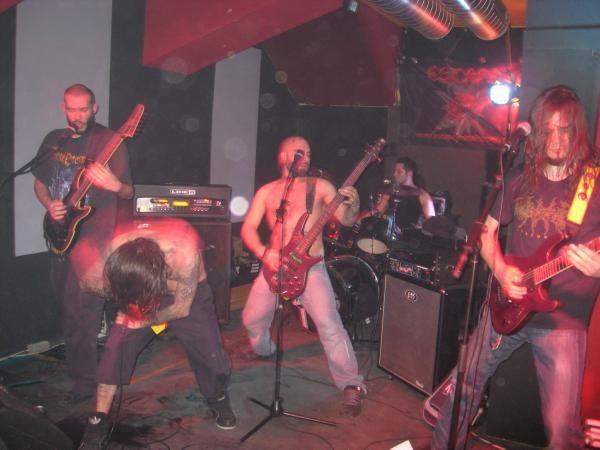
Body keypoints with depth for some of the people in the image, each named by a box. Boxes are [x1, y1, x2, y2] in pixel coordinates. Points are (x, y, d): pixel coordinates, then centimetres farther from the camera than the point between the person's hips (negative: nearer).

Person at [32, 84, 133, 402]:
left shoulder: (109, 142, -8)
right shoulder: (53, 140, 9)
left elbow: (128, 193, -10)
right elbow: (39, 182, 19)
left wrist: (115, 185, -33)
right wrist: (49, 204, -2)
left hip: (93, 236, -6)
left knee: (80, 307, -10)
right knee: (65, 301, 18)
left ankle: (85, 378, 4)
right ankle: (75, 358, 40)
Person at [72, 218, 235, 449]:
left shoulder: (184, 251, -42)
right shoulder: (111, 255, -34)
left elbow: (181, 309, -25)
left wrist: (143, 320, -17)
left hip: (188, 294, -2)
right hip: (140, 286, 2)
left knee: (210, 354, -5)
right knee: (116, 347, -14)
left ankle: (218, 399, 28)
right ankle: (99, 421, 4)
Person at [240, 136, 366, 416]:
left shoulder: (320, 186, 8)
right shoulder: (267, 191, 12)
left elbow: (345, 219, 0)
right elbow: (248, 228, 5)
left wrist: (352, 205, -22)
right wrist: (264, 252, -13)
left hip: (310, 266, -3)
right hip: (275, 264, 3)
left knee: (329, 324, -17)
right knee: (251, 319, 9)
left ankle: (352, 385, -5)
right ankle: (263, 353, 43)